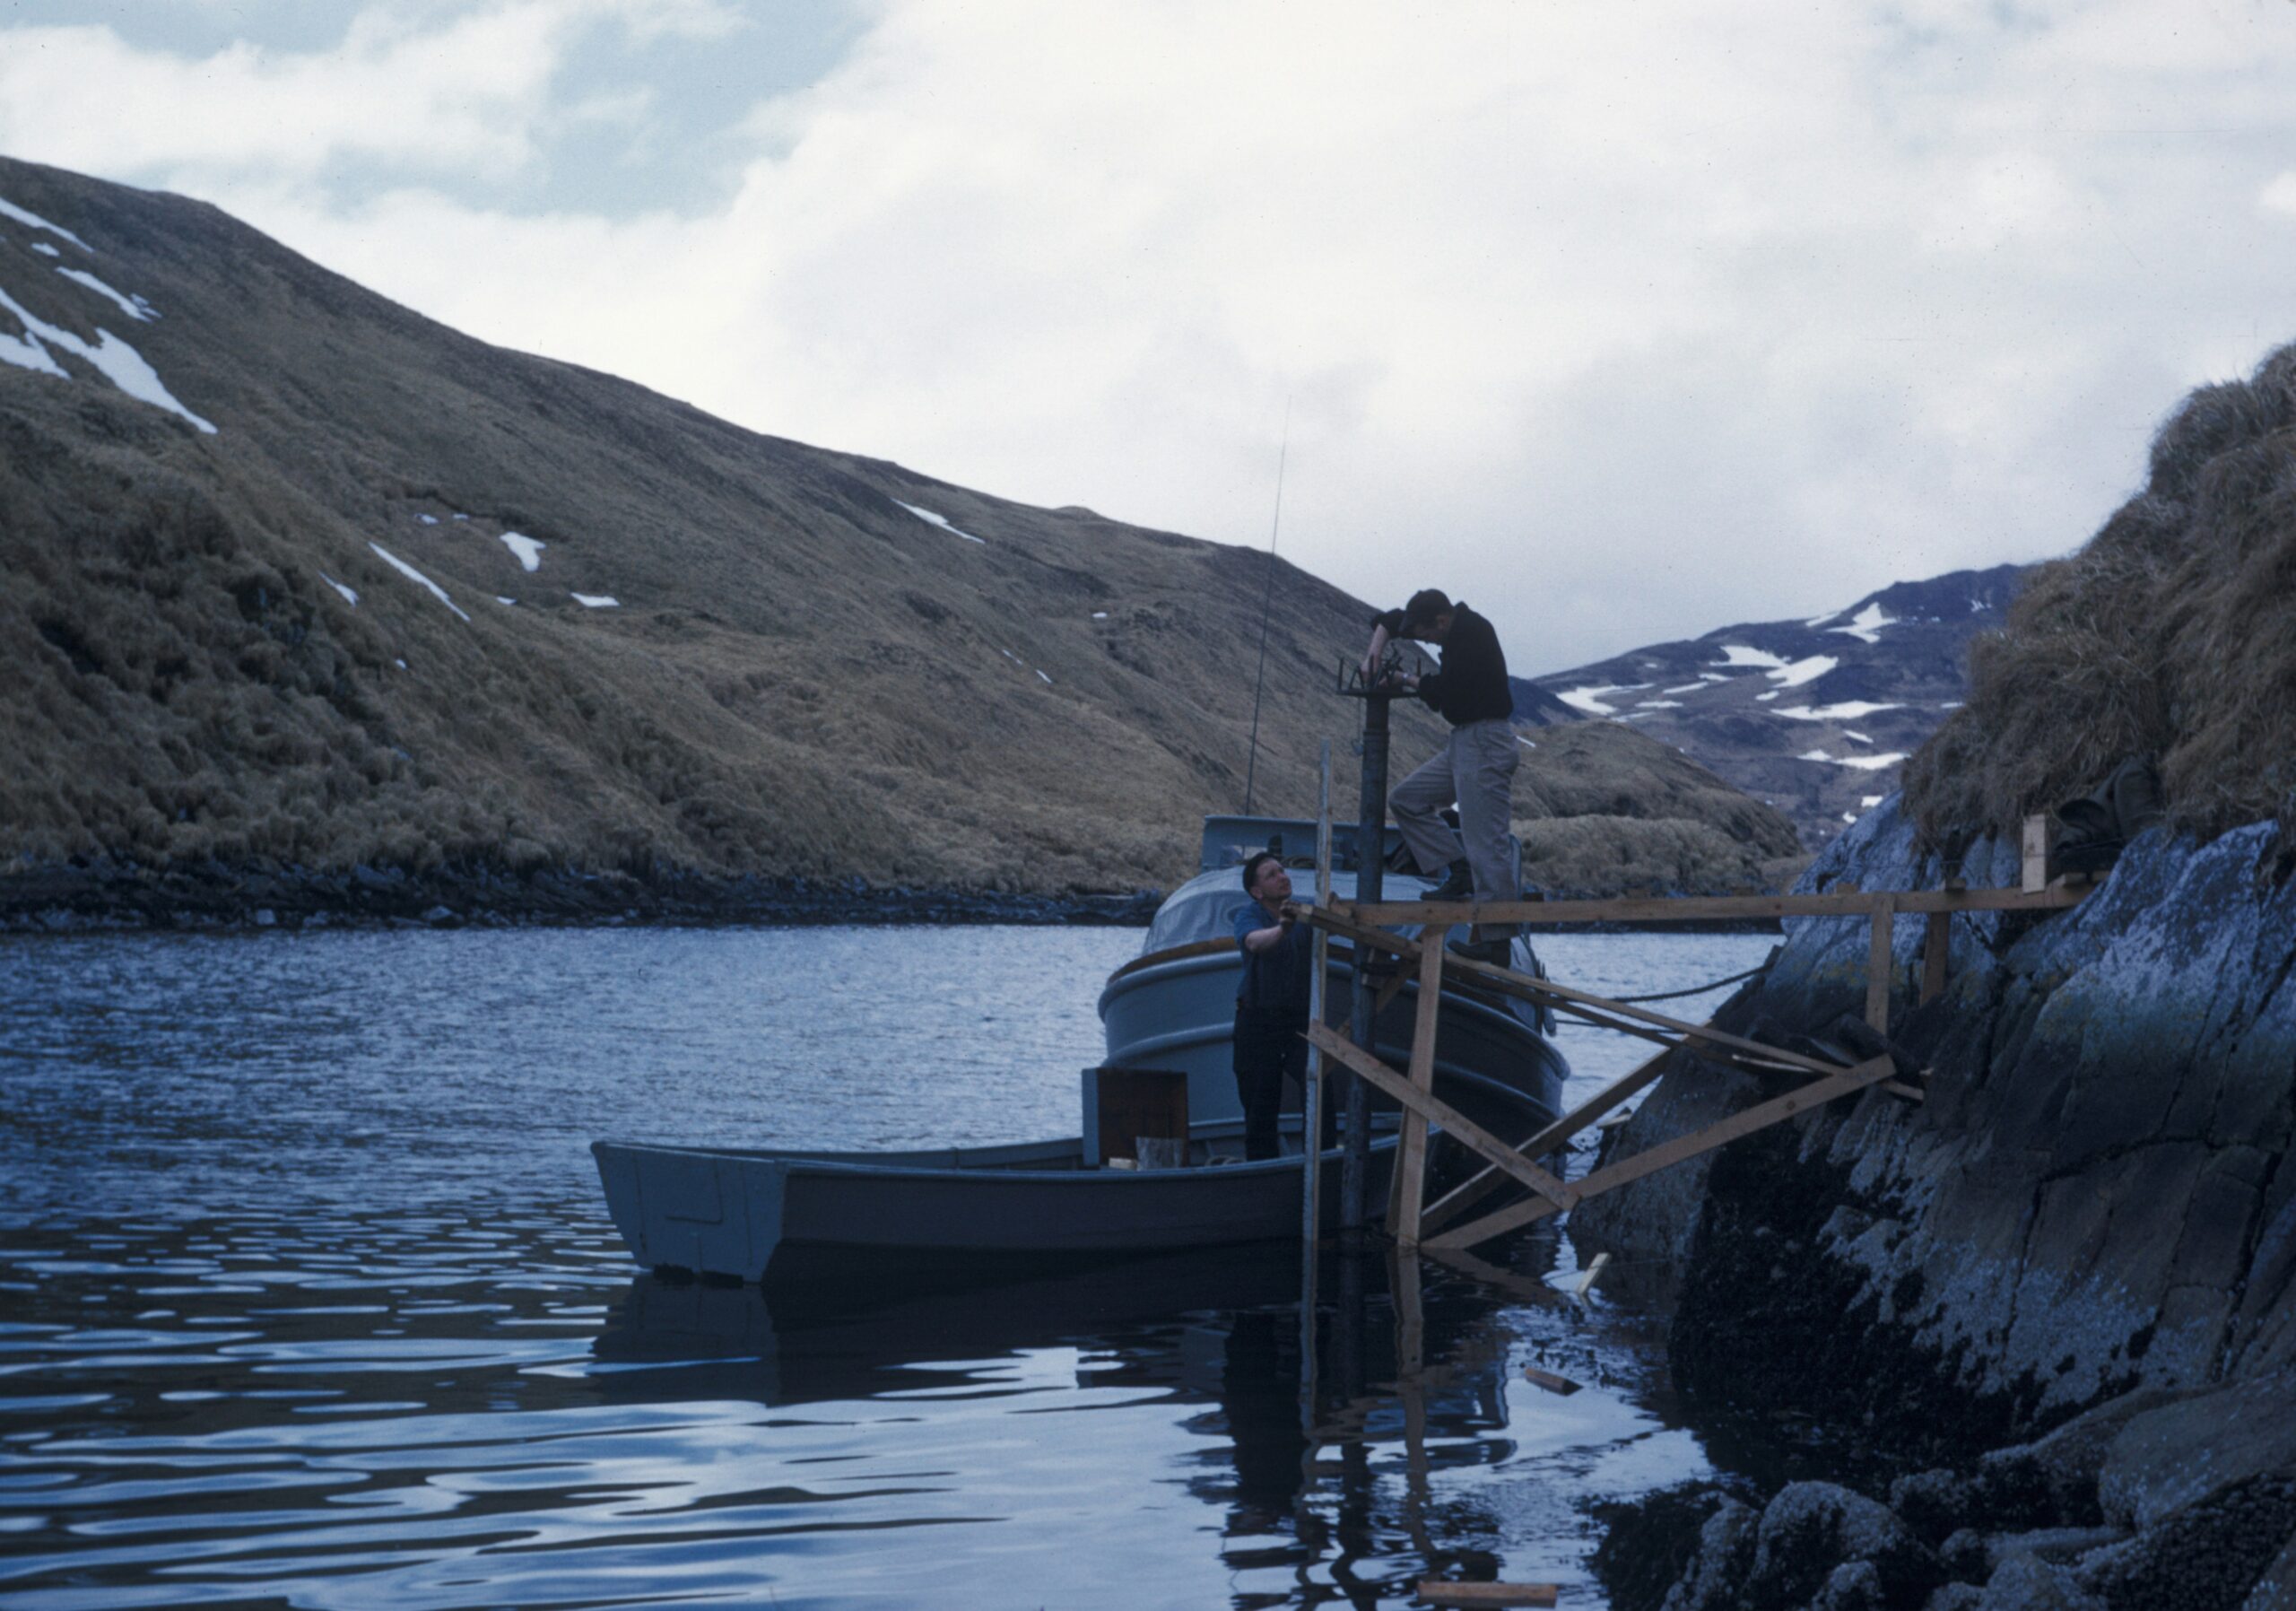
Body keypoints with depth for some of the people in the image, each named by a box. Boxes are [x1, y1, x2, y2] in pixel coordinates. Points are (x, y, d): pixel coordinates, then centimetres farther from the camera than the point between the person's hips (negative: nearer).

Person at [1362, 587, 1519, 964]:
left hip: (1485, 742, -10)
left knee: (1484, 841, -12)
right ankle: (1458, 872, 5)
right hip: (1463, 740, 10)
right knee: (1406, 799, 13)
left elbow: (1445, 691, -21)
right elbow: (1391, 620, 24)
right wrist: (1374, 655, 6)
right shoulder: (1460, 629, 12)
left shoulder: (1473, 635, -17)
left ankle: (1497, 938, -11)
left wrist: (1409, 682, -2)